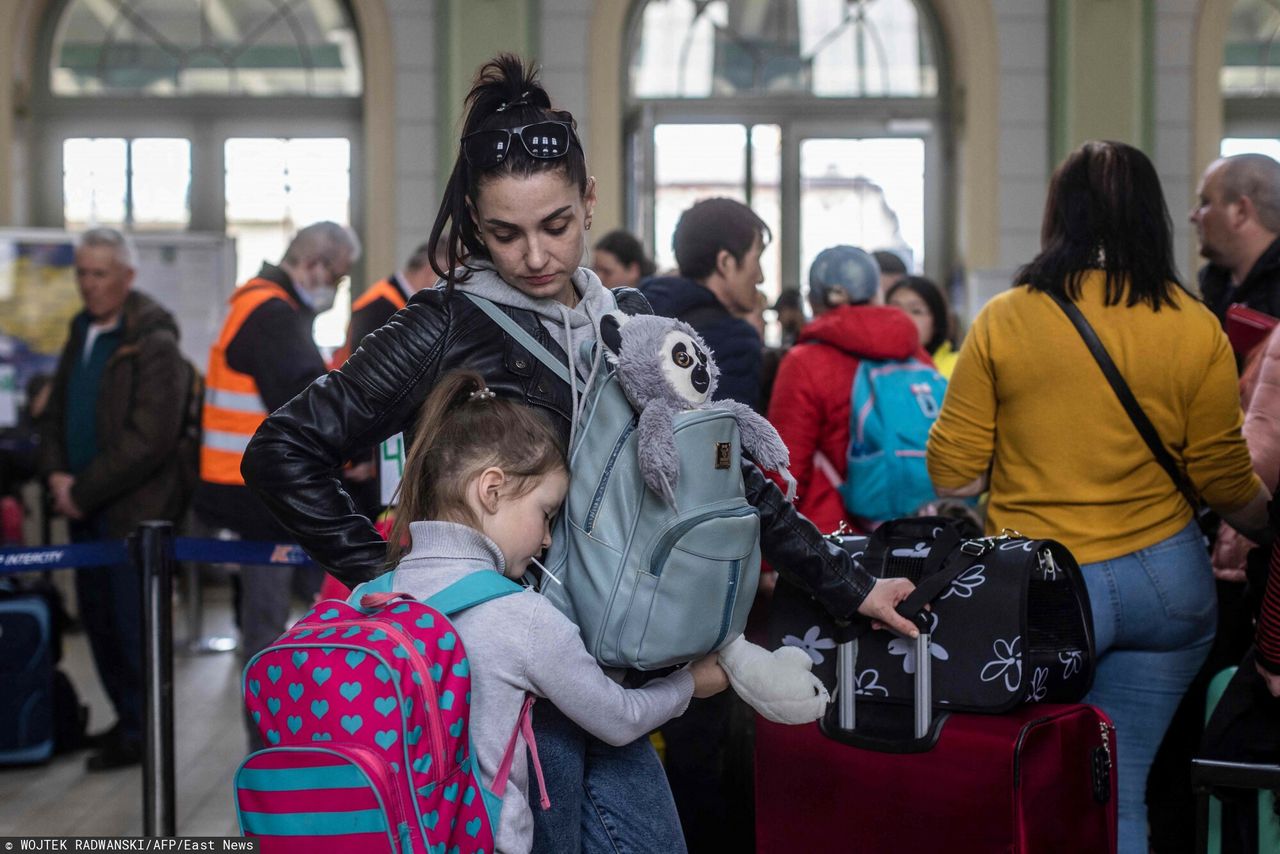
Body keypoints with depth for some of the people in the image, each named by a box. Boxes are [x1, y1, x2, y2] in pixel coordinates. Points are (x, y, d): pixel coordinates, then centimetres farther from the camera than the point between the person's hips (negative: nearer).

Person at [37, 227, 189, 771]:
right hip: (86, 509, 8)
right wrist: (56, 473, -1)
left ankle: (140, 731, 12)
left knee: (132, 623, 0)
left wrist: (85, 490, -16)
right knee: (98, 620, 13)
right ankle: (126, 719, 27)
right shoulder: (81, 334, 12)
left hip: (133, 510, -8)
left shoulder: (154, 344, -13)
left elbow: (149, 440, -19)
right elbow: (55, 413, 17)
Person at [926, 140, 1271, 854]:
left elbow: (953, 475, -4)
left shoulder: (1003, 322, -5)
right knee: (1120, 792, 11)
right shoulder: (1196, 329, -2)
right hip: (1168, 581, 2)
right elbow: (1227, 484, 2)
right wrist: (1269, 526, 22)